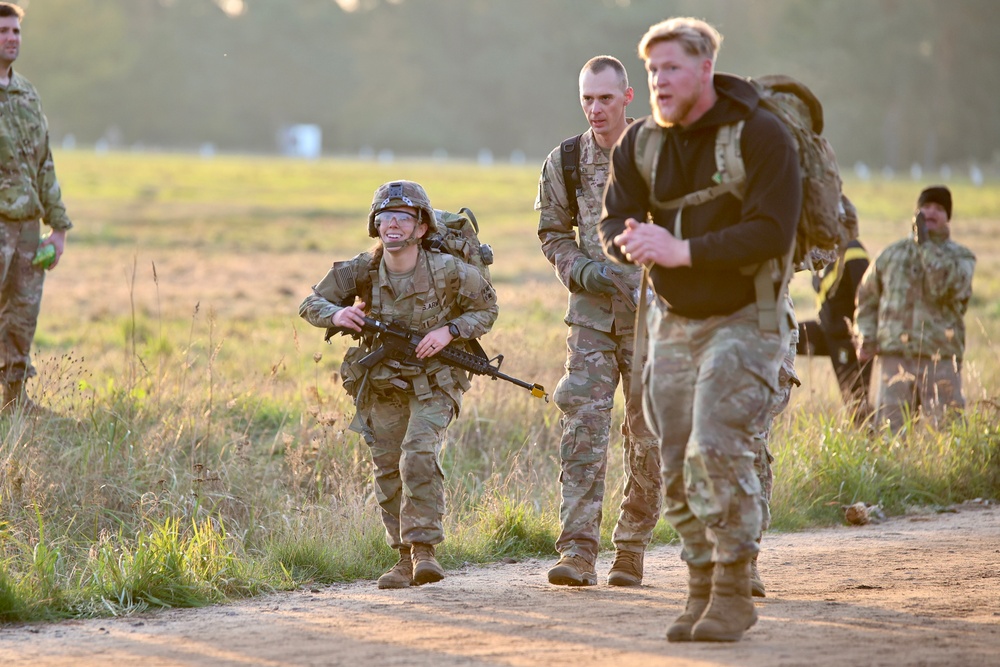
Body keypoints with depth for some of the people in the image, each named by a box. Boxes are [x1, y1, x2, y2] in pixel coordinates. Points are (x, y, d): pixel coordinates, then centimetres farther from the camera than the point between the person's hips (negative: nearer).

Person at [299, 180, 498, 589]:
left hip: (433, 383, -3)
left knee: (419, 456, -23)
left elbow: (487, 309, -3)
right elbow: (311, 304, -5)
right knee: (388, 470, 5)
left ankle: (424, 548, -18)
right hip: (381, 385, 3)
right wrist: (337, 314, -28)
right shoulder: (362, 271, -13)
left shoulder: (447, 271, -18)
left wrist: (449, 331, -21)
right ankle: (405, 559, 16)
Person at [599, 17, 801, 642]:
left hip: (745, 317, -6)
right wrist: (632, 241, -22)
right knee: (678, 467, 2)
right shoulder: (640, 142, 2)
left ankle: (734, 591, -10)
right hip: (674, 323, 6)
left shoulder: (762, 135, -15)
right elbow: (614, 221, 3)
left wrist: (682, 250, -27)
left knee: (718, 449, -19)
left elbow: (772, 234, -23)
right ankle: (703, 590, 12)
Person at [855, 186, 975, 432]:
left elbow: (944, 287, -13)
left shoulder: (960, 256, 8)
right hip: (894, 356, 2)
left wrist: (926, 245, -9)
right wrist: (865, 339, 11)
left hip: (941, 359, -2)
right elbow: (867, 298, 25)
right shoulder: (892, 254, 17)